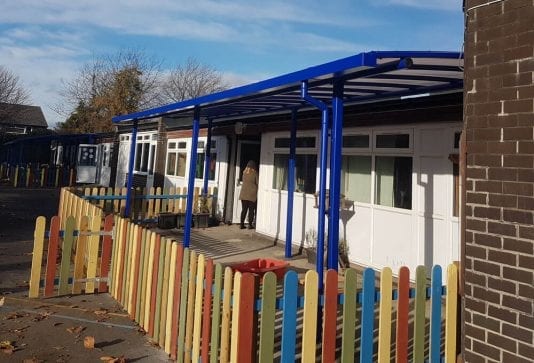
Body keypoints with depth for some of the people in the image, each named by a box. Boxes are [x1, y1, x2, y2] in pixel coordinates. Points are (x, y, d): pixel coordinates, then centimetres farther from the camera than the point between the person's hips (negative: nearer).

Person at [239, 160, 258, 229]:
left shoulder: (244, 173, 5)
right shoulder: (255, 173, -6)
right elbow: (257, 183, -5)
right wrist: (257, 193, 8)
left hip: (243, 194, 4)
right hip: (252, 194, -4)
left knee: (244, 209, 8)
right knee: (251, 210, 4)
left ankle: (242, 224, 9)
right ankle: (250, 225, 5)